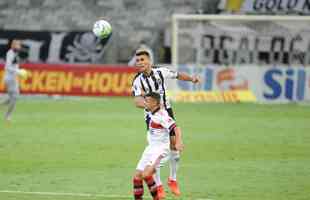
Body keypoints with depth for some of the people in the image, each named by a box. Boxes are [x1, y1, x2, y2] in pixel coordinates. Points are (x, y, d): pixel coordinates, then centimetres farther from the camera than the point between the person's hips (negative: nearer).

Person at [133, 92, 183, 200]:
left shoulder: (161, 115, -20)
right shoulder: (151, 113, 5)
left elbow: (176, 128, -27)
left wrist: (179, 142, -38)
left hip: (160, 149, -9)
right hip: (150, 148, 9)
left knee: (146, 175, -24)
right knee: (137, 176, 3)